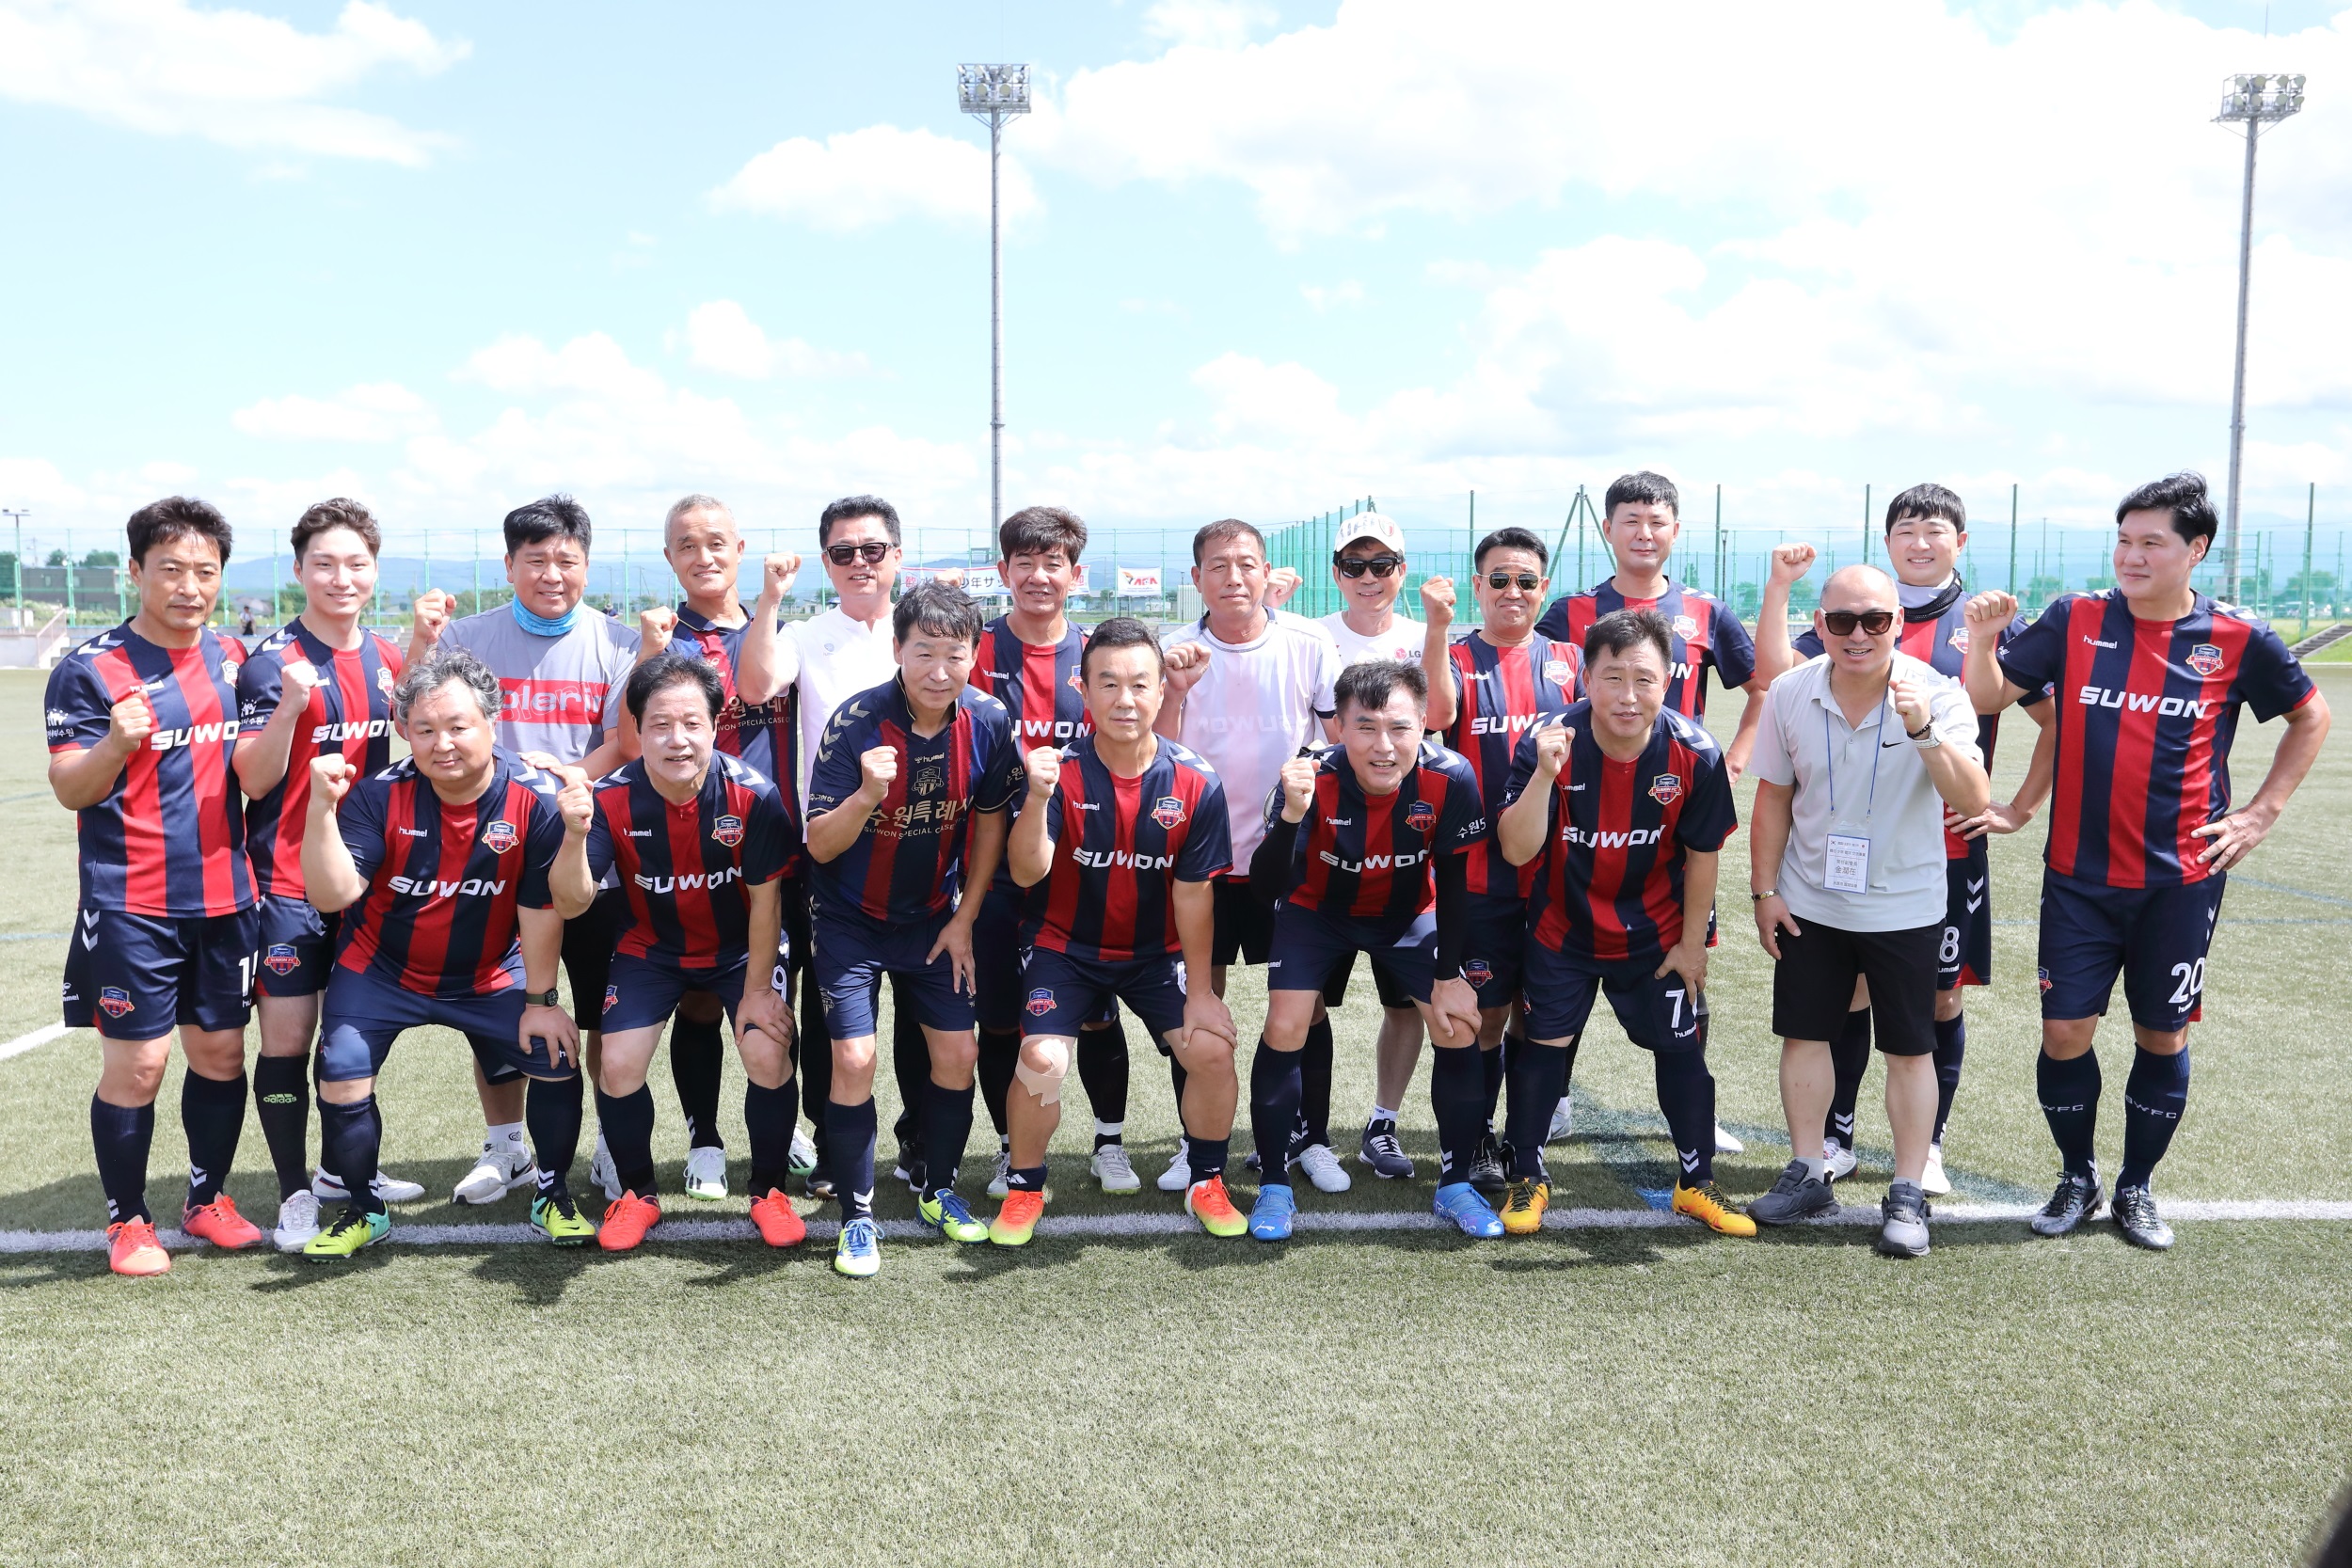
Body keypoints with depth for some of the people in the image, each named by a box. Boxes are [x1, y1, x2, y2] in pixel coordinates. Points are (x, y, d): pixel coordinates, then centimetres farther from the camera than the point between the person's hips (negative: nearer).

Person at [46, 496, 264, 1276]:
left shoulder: (234, 658, 9)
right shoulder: (90, 668, -7)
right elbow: (70, 790, -10)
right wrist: (115, 744, -30)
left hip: (225, 897, 5)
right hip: (130, 905, -5)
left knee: (221, 1050, 10)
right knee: (136, 1064, -2)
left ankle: (207, 1199, 27)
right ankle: (127, 1219, 16)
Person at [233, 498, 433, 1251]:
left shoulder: (384, 657, 5)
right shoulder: (273, 660, -11)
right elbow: (253, 780, -16)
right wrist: (288, 706, -32)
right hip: (288, 878, -5)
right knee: (287, 1036, -3)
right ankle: (295, 1193, 10)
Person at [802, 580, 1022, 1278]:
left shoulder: (989, 722, -15)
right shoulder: (856, 723, -24)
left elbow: (990, 819, 2)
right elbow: (820, 846, -21)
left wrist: (964, 919, 2)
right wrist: (867, 796, -41)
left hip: (932, 915, 3)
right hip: (850, 918, -3)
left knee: (958, 1052, 3)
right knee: (855, 1058, -10)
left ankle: (939, 1193, 25)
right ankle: (857, 1215, 7)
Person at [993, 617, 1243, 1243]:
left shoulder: (1195, 784, -14)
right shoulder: (1061, 769, -18)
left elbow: (1193, 893, -8)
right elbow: (1026, 872, -26)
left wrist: (1198, 993, -6)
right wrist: (1037, 797, -44)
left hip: (1156, 951, 2)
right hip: (1065, 945, -1)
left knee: (1211, 1049, -14)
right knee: (1043, 1057, -20)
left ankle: (1207, 1184, 13)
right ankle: (1023, 1188, 7)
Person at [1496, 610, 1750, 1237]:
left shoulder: (1694, 754, -20)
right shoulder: (1548, 742, -24)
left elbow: (1702, 854, -6)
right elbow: (1517, 852, -27)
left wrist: (1691, 942, 0)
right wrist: (1545, 774, -41)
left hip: (1656, 936, 1)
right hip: (1562, 932, -1)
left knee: (1682, 1049, 8)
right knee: (1543, 1046, 6)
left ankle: (1696, 1182, 29)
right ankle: (1527, 1179, 25)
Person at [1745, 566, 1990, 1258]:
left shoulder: (1936, 695, -16)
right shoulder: (1790, 695, -8)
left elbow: (1974, 802, -28)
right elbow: (1773, 799, 3)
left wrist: (1924, 731, -41)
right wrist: (1765, 891, 2)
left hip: (1904, 907, -2)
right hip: (1810, 903, 3)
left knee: (1910, 1049, 5)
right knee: (1803, 1035, 10)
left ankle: (1908, 1193, 17)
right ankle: (1808, 1173, 25)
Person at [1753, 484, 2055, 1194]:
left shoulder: (1990, 623, 3)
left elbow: (2057, 720, 6)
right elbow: (1774, 670, -7)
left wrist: (2019, 809, 2)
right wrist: (1779, 586, -13)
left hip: (1951, 849, 0)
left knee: (1941, 998, 7)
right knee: (1848, 990, 6)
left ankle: (1928, 1148, 21)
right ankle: (1835, 1138, 19)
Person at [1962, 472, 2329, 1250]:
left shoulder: (2238, 640, -3)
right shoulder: (2076, 619, -2)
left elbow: (2310, 718, 12)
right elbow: (1989, 697, -2)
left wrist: (2262, 812, 6)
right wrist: (1982, 638, -21)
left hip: (2182, 879, 0)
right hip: (2079, 874, 0)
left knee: (2162, 1036, 8)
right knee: (2064, 1031, 0)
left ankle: (2137, 1187, 28)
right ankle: (2077, 1177, 23)